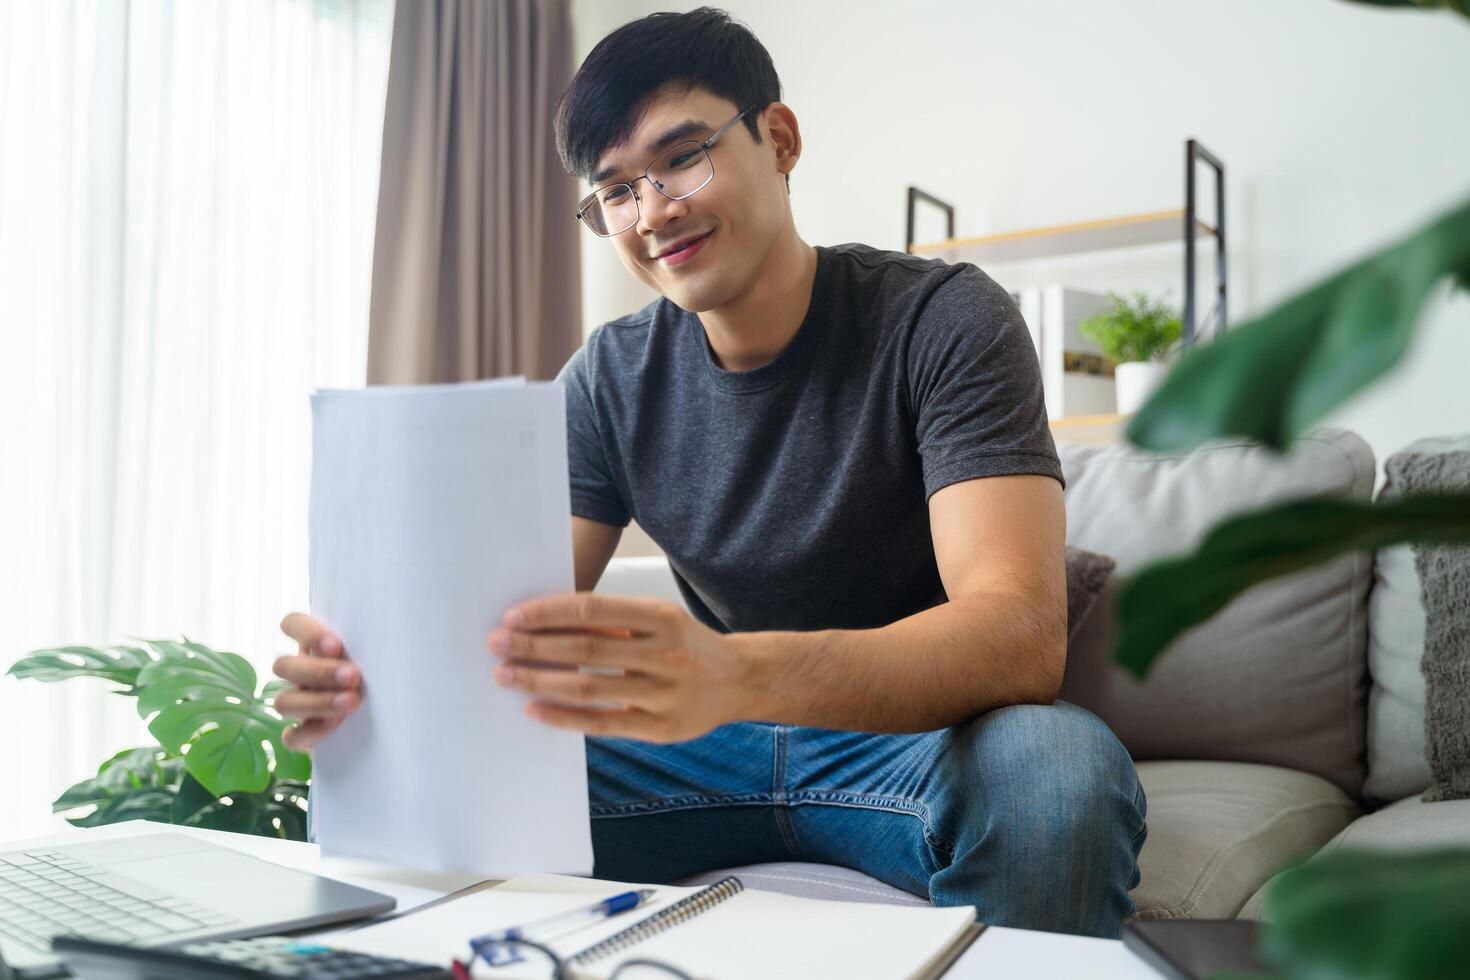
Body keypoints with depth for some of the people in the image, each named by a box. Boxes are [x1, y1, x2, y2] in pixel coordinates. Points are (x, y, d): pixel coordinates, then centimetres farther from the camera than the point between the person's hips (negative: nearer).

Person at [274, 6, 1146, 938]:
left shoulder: (942, 318, -15)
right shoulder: (610, 379, 0)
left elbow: (1022, 634, -28)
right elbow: (520, 618, -4)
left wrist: (741, 675, -47)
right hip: (711, 736, 3)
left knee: (1050, 768, -36)